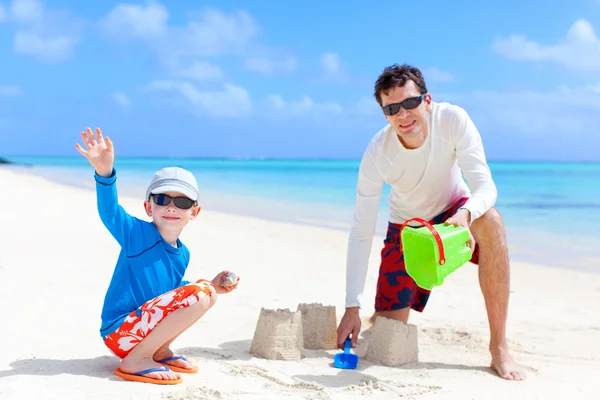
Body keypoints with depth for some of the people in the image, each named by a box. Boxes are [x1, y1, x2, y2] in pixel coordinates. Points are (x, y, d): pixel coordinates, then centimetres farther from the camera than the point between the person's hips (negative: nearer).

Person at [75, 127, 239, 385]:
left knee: (207, 291, 11)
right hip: (120, 332, -8)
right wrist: (105, 172, -50)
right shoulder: (138, 233, -13)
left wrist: (211, 286, 12)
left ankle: (159, 350, 5)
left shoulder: (182, 254, 8)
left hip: (144, 329, 8)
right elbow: (110, 212, -32)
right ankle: (135, 360, -16)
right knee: (197, 296, -22)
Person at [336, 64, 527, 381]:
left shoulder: (452, 119, -26)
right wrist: (352, 307, -28)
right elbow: (361, 234, -24)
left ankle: (499, 347, -28)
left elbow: (485, 186, -28)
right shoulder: (376, 154, -26)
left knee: (490, 220, -36)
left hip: (455, 210, 0)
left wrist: (465, 214, -53)